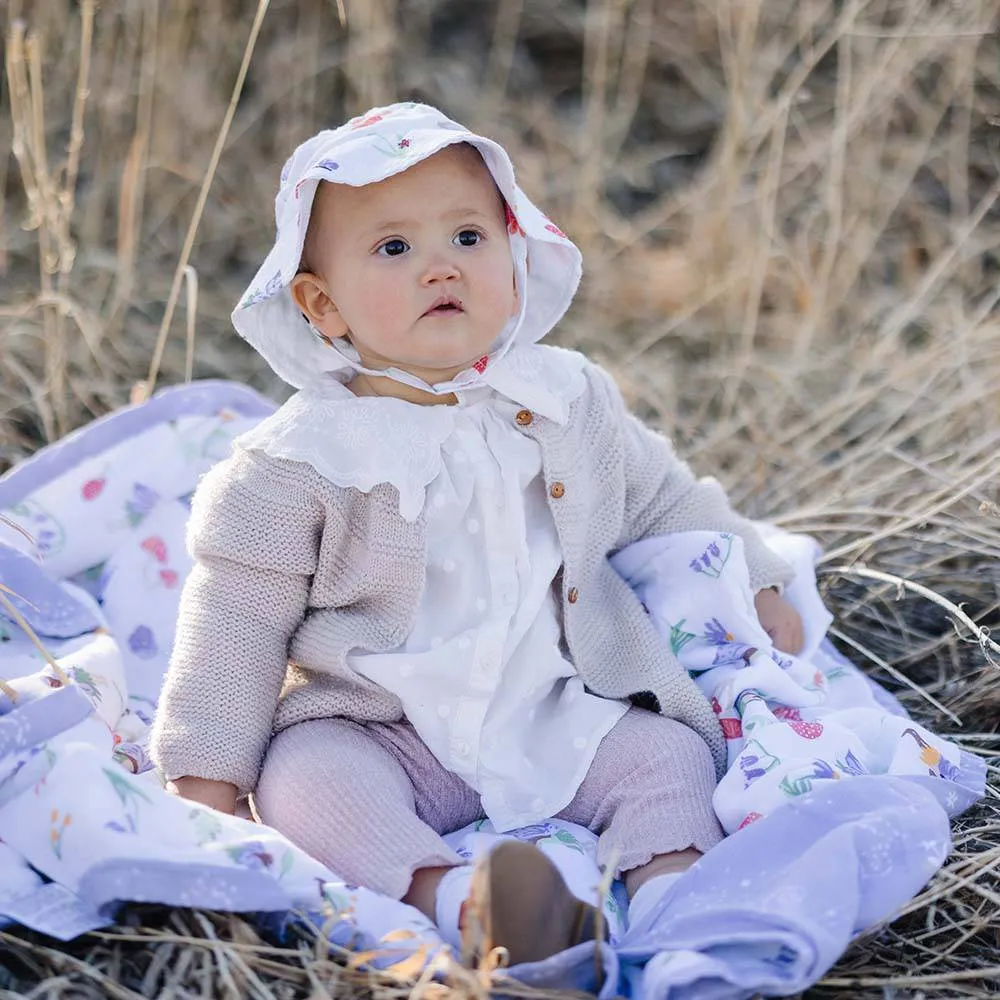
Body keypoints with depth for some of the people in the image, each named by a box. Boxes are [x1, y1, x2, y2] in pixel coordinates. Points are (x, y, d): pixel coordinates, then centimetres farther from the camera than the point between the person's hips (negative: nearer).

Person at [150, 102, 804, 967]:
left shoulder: (570, 402, 4)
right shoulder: (302, 459, -7)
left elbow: (664, 502, 20)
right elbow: (240, 615, -5)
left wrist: (753, 588, 16)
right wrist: (205, 772, -9)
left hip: (559, 715, 4)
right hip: (377, 730, -3)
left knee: (668, 753, -13)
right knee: (303, 781, -30)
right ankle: (448, 897, -47)